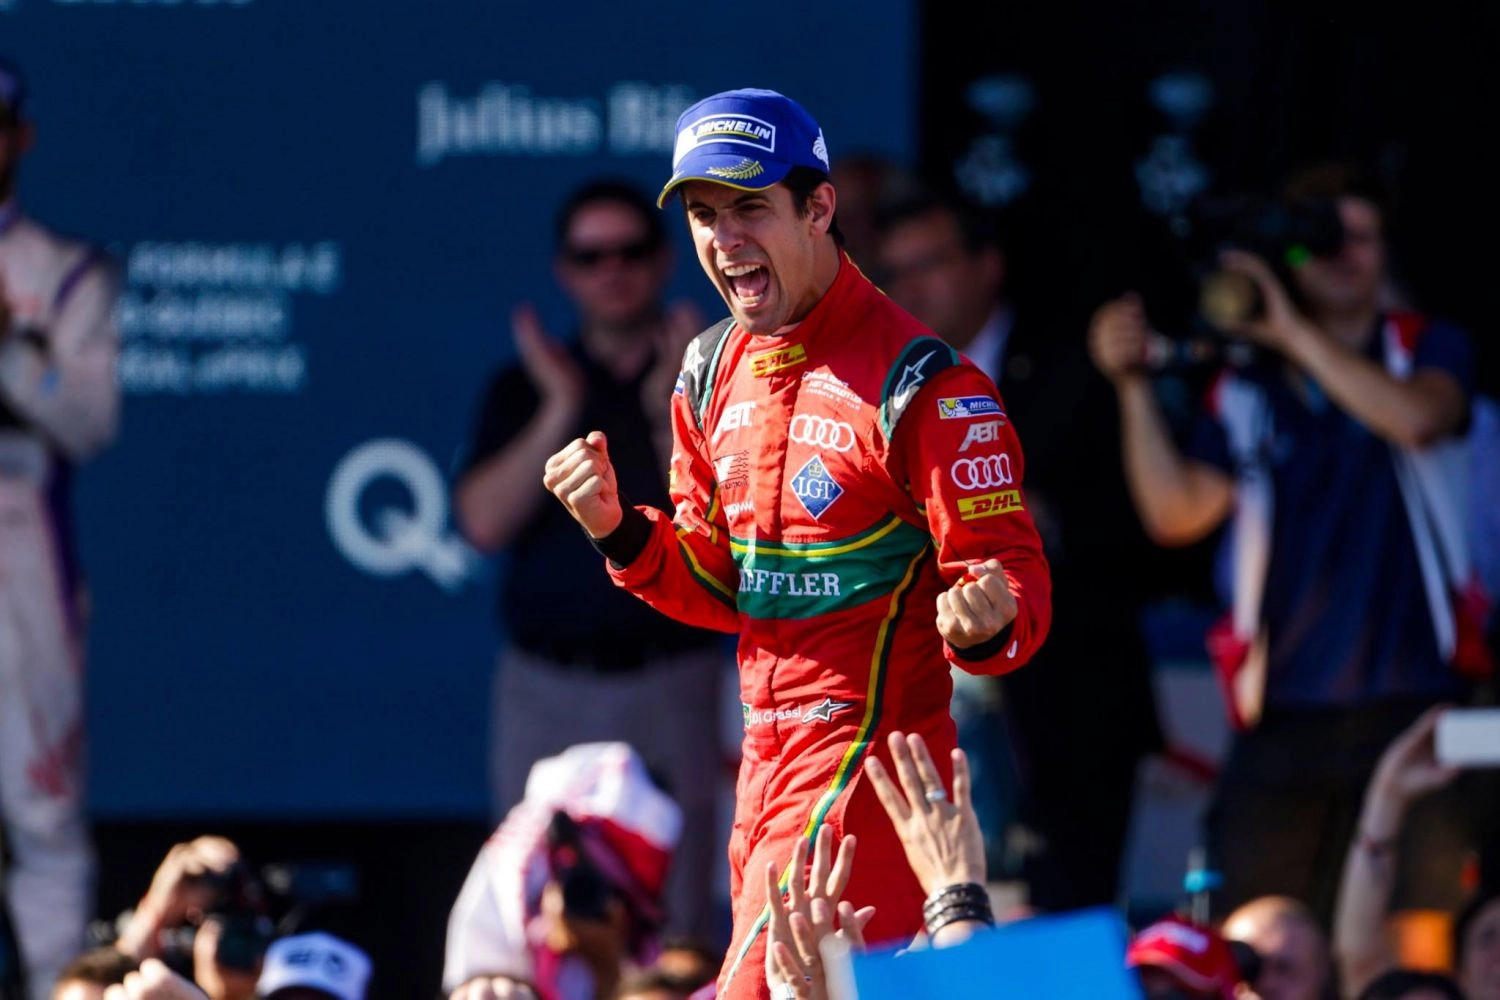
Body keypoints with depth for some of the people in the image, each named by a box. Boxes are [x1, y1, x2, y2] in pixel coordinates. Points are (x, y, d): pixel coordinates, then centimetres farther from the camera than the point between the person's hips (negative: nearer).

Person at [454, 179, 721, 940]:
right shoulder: (523, 388, 9)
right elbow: (484, 521, -5)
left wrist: (669, 415, -14)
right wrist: (560, 411, -10)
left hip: (668, 684, -2)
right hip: (544, 687, 2)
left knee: (673, 922, -5)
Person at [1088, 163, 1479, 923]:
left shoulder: (1427, 351, 7)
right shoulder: (1249, 393, 11)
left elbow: (1415, 418, -16)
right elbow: (1178, 513, 3)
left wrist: (1293, 331, -15)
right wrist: (1134, 386, -6)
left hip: (1409, 705, -2)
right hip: (1283, 714, 2)